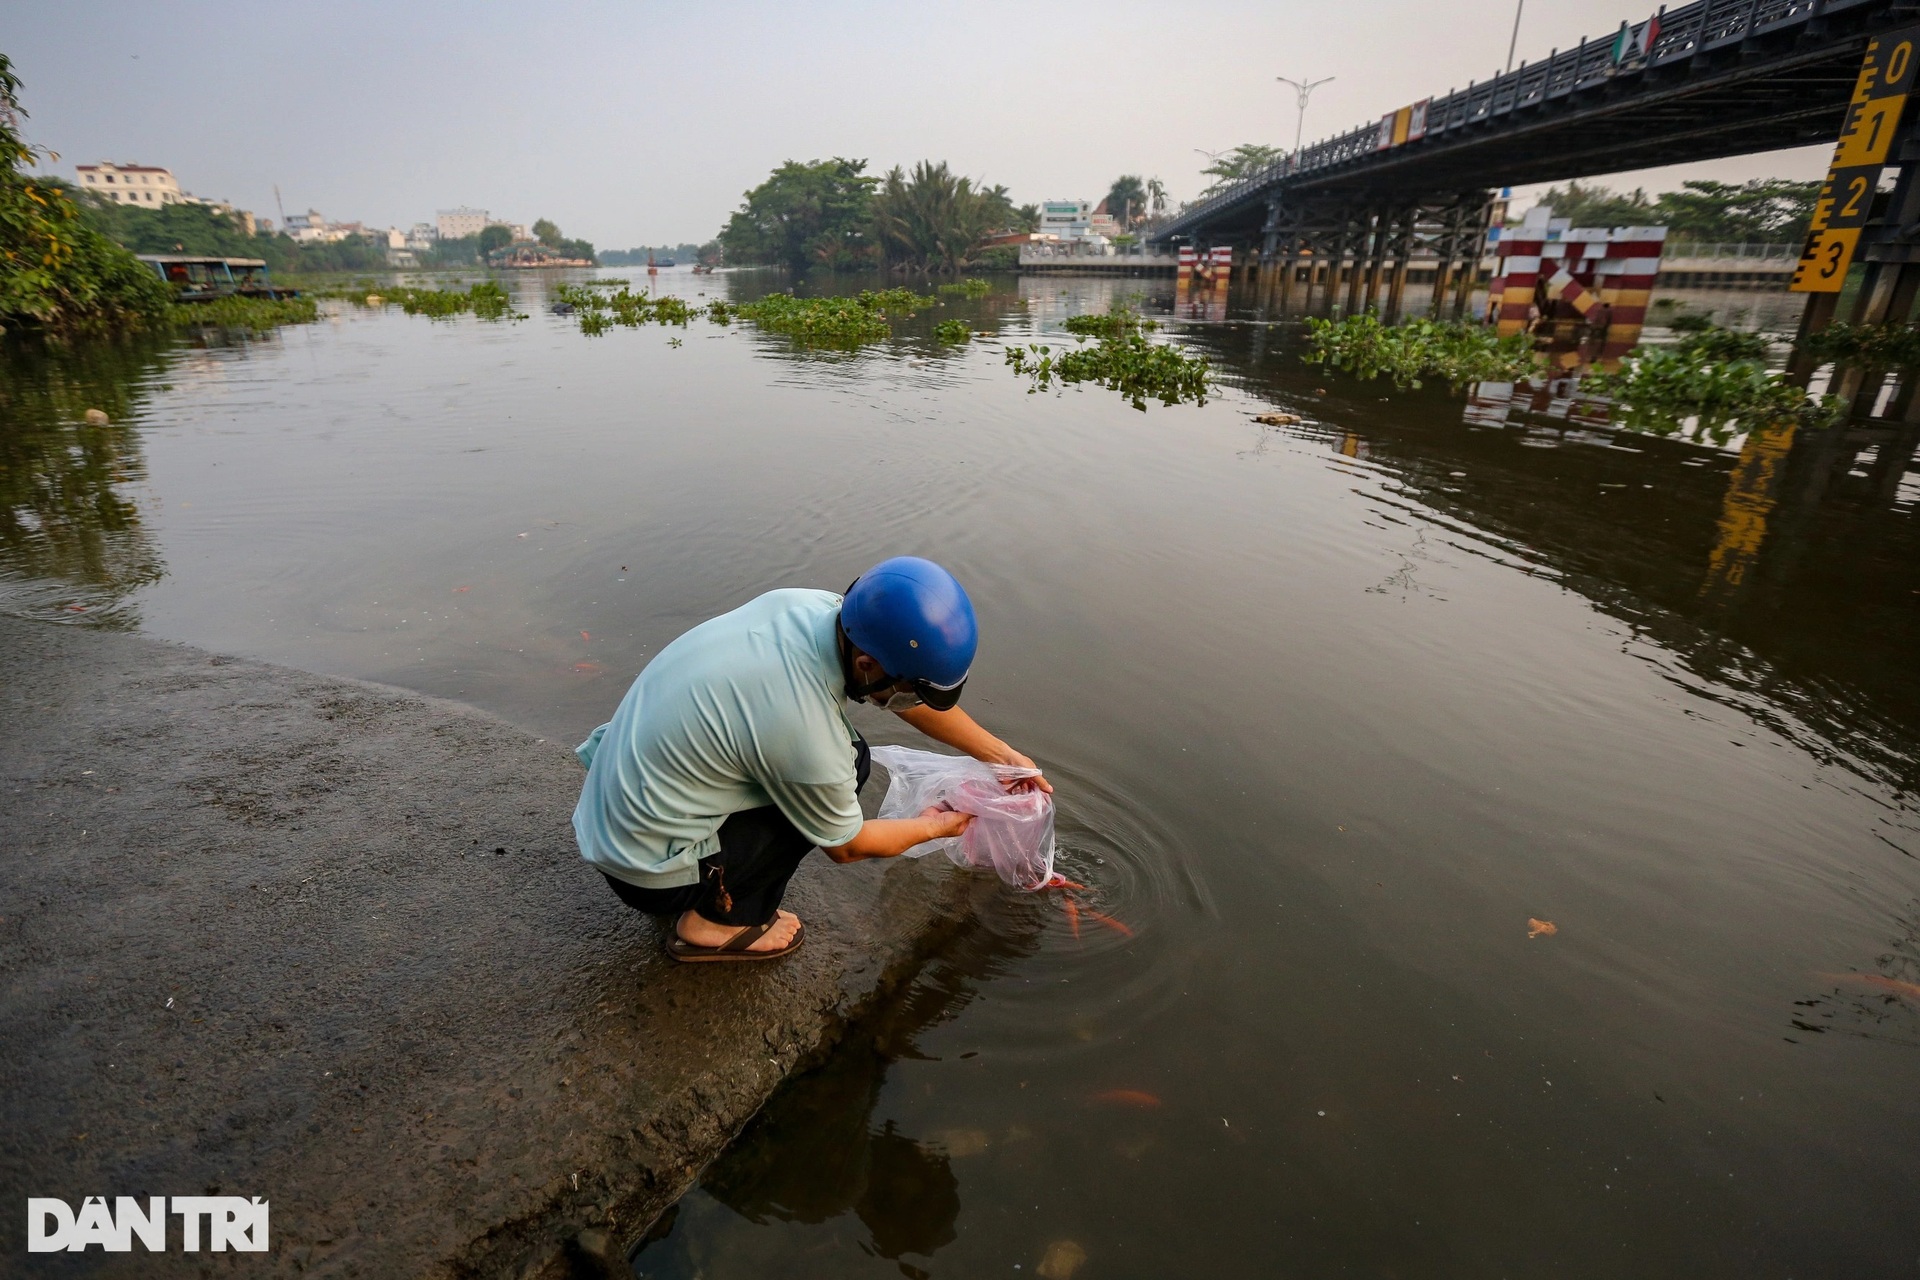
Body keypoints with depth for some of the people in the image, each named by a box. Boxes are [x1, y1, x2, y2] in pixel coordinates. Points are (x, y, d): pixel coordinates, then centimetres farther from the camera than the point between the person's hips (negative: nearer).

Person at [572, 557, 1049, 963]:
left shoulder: (808, 605, -12)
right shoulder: (807, 738, -32)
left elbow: (914, 695, 4)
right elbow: (846, 847, -10)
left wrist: (1004, 755, 9)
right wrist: (931, 826, 7)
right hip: (645, 872, -7)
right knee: (848, 760, -11)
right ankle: (717, 922, 2)